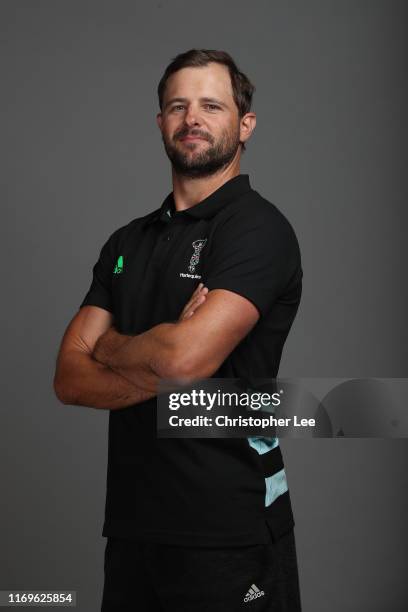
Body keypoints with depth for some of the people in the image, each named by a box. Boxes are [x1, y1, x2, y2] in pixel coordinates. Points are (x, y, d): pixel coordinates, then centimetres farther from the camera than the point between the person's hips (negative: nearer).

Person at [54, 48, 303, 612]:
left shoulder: (257, 227, -9)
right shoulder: (129, 242, 12)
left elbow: (185, 356, -24)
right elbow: (70, 380, 3)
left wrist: (110, 346, -3)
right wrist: (164, 370, -15)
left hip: (227, 531, -6)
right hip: (132, 522, 6)